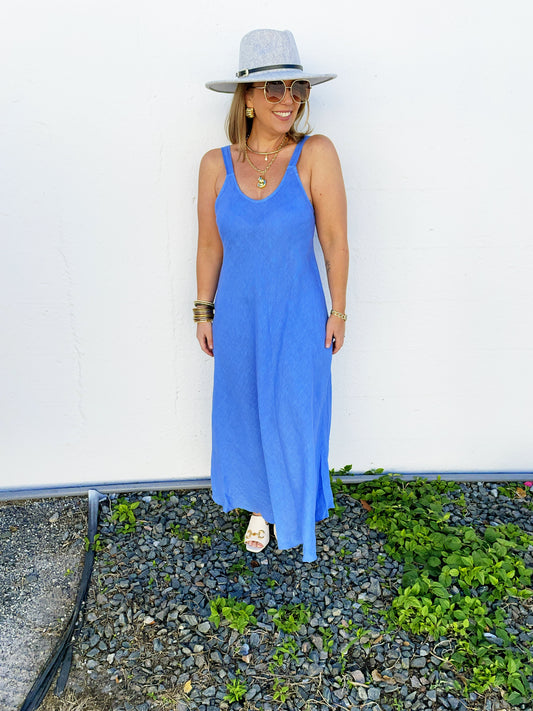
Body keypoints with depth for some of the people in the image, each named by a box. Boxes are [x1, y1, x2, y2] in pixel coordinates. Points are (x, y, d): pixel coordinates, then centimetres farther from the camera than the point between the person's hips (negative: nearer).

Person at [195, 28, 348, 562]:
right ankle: (259, 507, 44)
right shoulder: (215, 165, -5)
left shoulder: (316, 154, -13)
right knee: (244, 413, 17)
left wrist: (338, 310, -4)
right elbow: (209, 245, 4)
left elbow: (335, 241, -8)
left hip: (298, 319, -2)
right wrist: (203, 312, 8)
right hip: (238, 318, 3)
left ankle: (294, 512, 41)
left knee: (296, 417, 13)